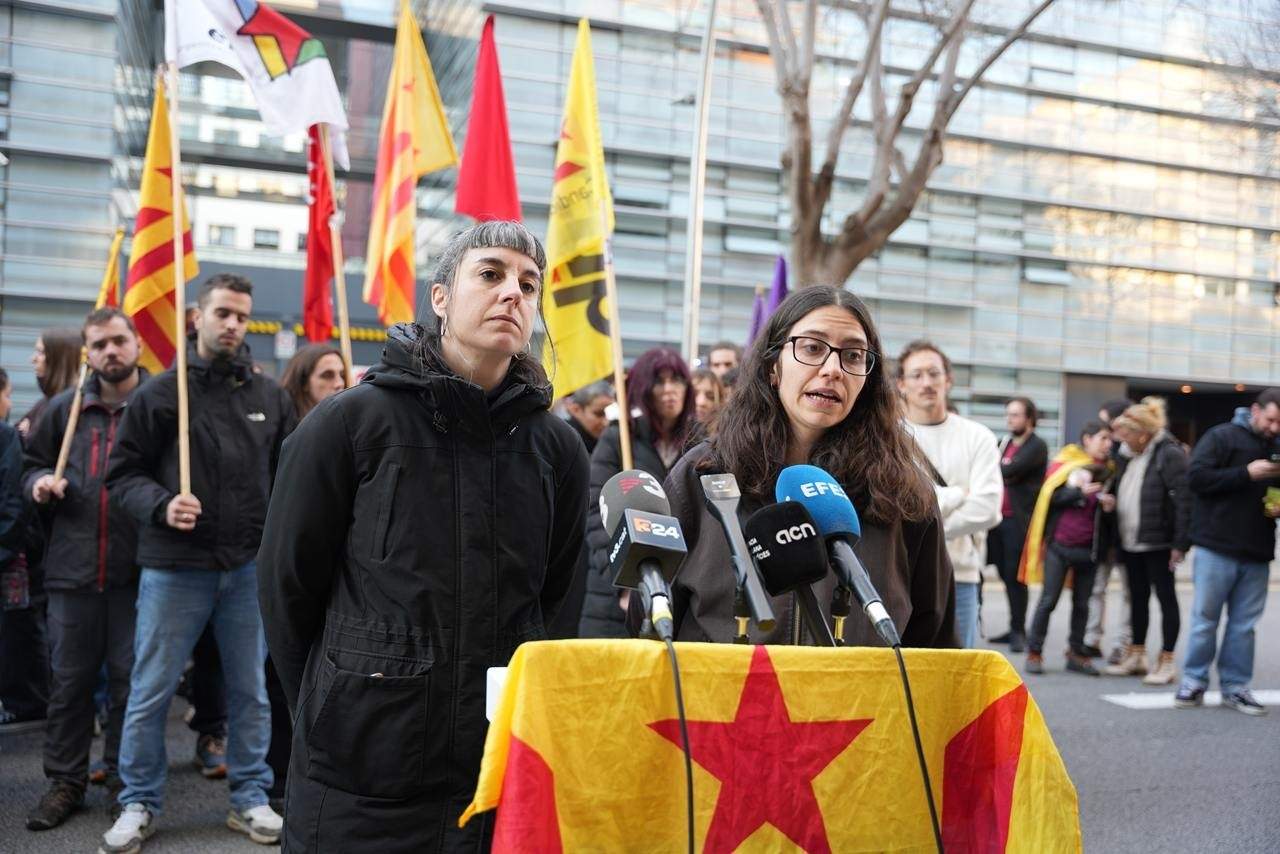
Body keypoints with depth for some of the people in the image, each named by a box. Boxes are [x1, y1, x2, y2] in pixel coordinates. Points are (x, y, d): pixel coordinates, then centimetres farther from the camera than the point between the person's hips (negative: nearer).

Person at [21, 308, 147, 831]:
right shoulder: (65, 408, 9)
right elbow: (33, 464, 20)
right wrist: (39, 482, -1)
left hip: (137, 570, -3)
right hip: (72, 568, 3)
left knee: (130, 679, 7)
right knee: (70, 680, 11)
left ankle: (125, 782, 21)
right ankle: (65, 782, 23)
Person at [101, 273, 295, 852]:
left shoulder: (269, 397, 6)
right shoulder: (161, 393, -2)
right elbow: (123, 472, 0)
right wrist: (160, 504, -17)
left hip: (249, 566, 2)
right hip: (174, 567, -2)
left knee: (250, 691, 10)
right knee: (151, 691, 6)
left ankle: (250, 797, 24)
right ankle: (139, 804, 22)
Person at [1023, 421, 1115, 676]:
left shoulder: (1108, 469, 11)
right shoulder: (1064, 463, -1)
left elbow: (1108, 503, 18)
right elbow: (1051, 497, -9)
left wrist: (1109, 505, -4)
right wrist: (1080, 492, -20)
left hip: (1089, 547, 4)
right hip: (1060, 544, -4)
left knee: (1082, 603, 8)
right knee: (1048, 600, 0)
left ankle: (1077, 653, 17)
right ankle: (1034, 652, 7)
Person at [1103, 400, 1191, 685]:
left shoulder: (1170, 454, -14)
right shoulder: (1127, 455, 9)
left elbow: (1185, 499, -18)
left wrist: (1181, 542, -19)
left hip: (1158, 542, -8)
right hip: (1130, 541, 8)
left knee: (1166, 597, 2)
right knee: (1137, 597, 15)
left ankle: (1167, 662, 9)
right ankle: (1136, 656, 26)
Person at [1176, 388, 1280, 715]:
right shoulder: (1222, 437, -3)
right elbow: (1197, 477, -13)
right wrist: (1246, 473, -17)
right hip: (1217, 548, -4)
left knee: (1244, 624, 8)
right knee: (1205, 618, 2)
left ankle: (1235, 686, 16)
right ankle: (1194, 682, 12)